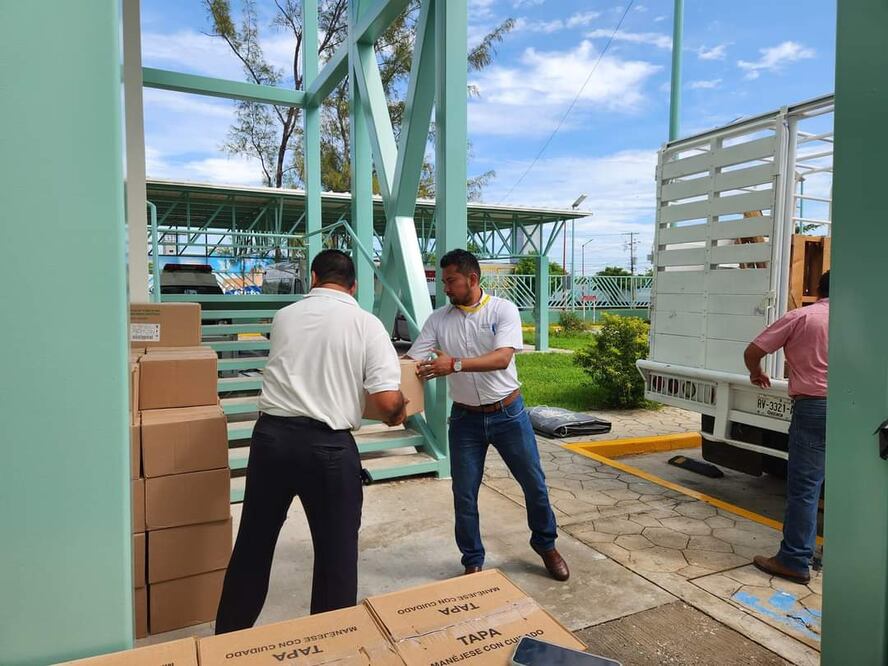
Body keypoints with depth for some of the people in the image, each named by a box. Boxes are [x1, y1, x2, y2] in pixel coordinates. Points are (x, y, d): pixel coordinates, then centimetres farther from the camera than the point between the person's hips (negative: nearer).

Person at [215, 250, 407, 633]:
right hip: (328, 445, -4)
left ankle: (229, 635, 39)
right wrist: (396, 415, 12)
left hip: (272, 434, 4)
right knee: (336, 550, 13)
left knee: (253, 542, 20)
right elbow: (388, 401, -11)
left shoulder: (284, 316, 8)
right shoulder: (367, 324, -3)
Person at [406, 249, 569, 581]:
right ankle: (473, 562, 27)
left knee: (534, 484, 12)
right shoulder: (438, 319, -3)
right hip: (465, 418, 2)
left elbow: (502, 358, -25)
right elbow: (412, 360, -8)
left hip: (508, 413, -2)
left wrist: (455, 364, -36)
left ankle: (546, 545, 37)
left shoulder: (503, 310, -11)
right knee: (464, 494, 7)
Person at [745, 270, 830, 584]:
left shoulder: (800, 317, -1)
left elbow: (752, 352, -3)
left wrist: (757, 375, 17)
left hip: (814, 407, -5)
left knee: (804, 487, -1)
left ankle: (795, 561, 3)